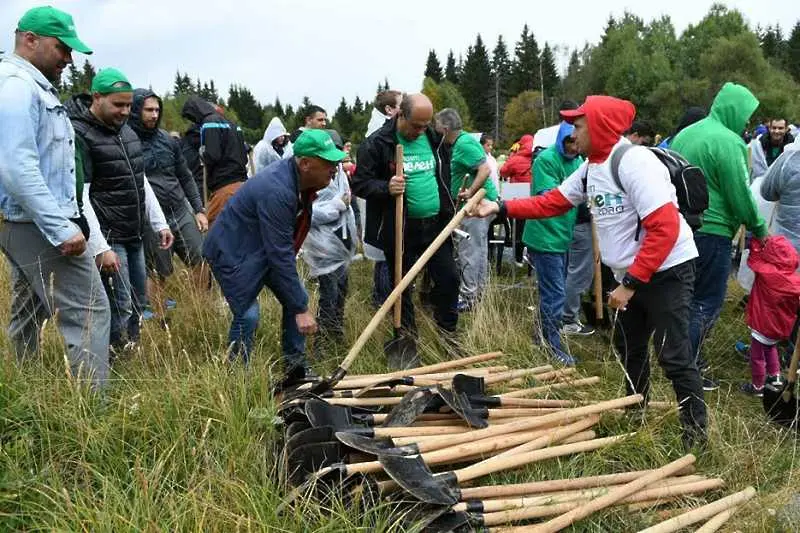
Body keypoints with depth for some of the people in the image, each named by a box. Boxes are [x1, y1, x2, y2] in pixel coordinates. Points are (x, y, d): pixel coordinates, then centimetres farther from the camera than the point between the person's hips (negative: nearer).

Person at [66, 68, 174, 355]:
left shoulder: (126, 130, 14)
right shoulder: (79, 134, -12)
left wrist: (160, 224, 15)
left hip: (134, 236, 8)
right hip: (107, 237, -8)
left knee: (137, 304, 12)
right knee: (120, 308, -9)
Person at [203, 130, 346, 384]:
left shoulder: (299, 176, -6)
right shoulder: (277, 191, -34)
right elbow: (280, 255, -33)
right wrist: (301, 310, -29)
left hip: (265, 247, 9)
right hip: (233, 251, -9)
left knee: (298, 299, 5)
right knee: (247, 316, -15)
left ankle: (295, 368, 17)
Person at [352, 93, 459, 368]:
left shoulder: (435, 140, 8)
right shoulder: (377, 144, -9)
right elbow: (360, 183, -8)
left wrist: (450, 213, 17)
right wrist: (386, 188, -27)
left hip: (435, 225, 4)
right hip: (400, 230, -4)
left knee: (448, 279, 8)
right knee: (402, 287, 6)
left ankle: (448, 335, 28)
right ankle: (408, 343, 21)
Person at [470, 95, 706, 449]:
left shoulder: (634, 161, -23)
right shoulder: (590, 168, 7)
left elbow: (665, 227, -27)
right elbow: (551, 202, 10)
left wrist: (631, 283, -24)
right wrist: (500, 208, 2)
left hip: (667, 271, -10)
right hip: (633, 274, 10)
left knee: (673, 354, -5)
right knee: (628, 347, 20)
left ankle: (696, 431, 10)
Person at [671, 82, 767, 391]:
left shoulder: (686, 134, 11)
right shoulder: (729, 142, -16)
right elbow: (740, 194, -14)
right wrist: (759, 227, 0)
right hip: (710, 232, -9)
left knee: (690, 296, 18)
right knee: (708, 302, 0)